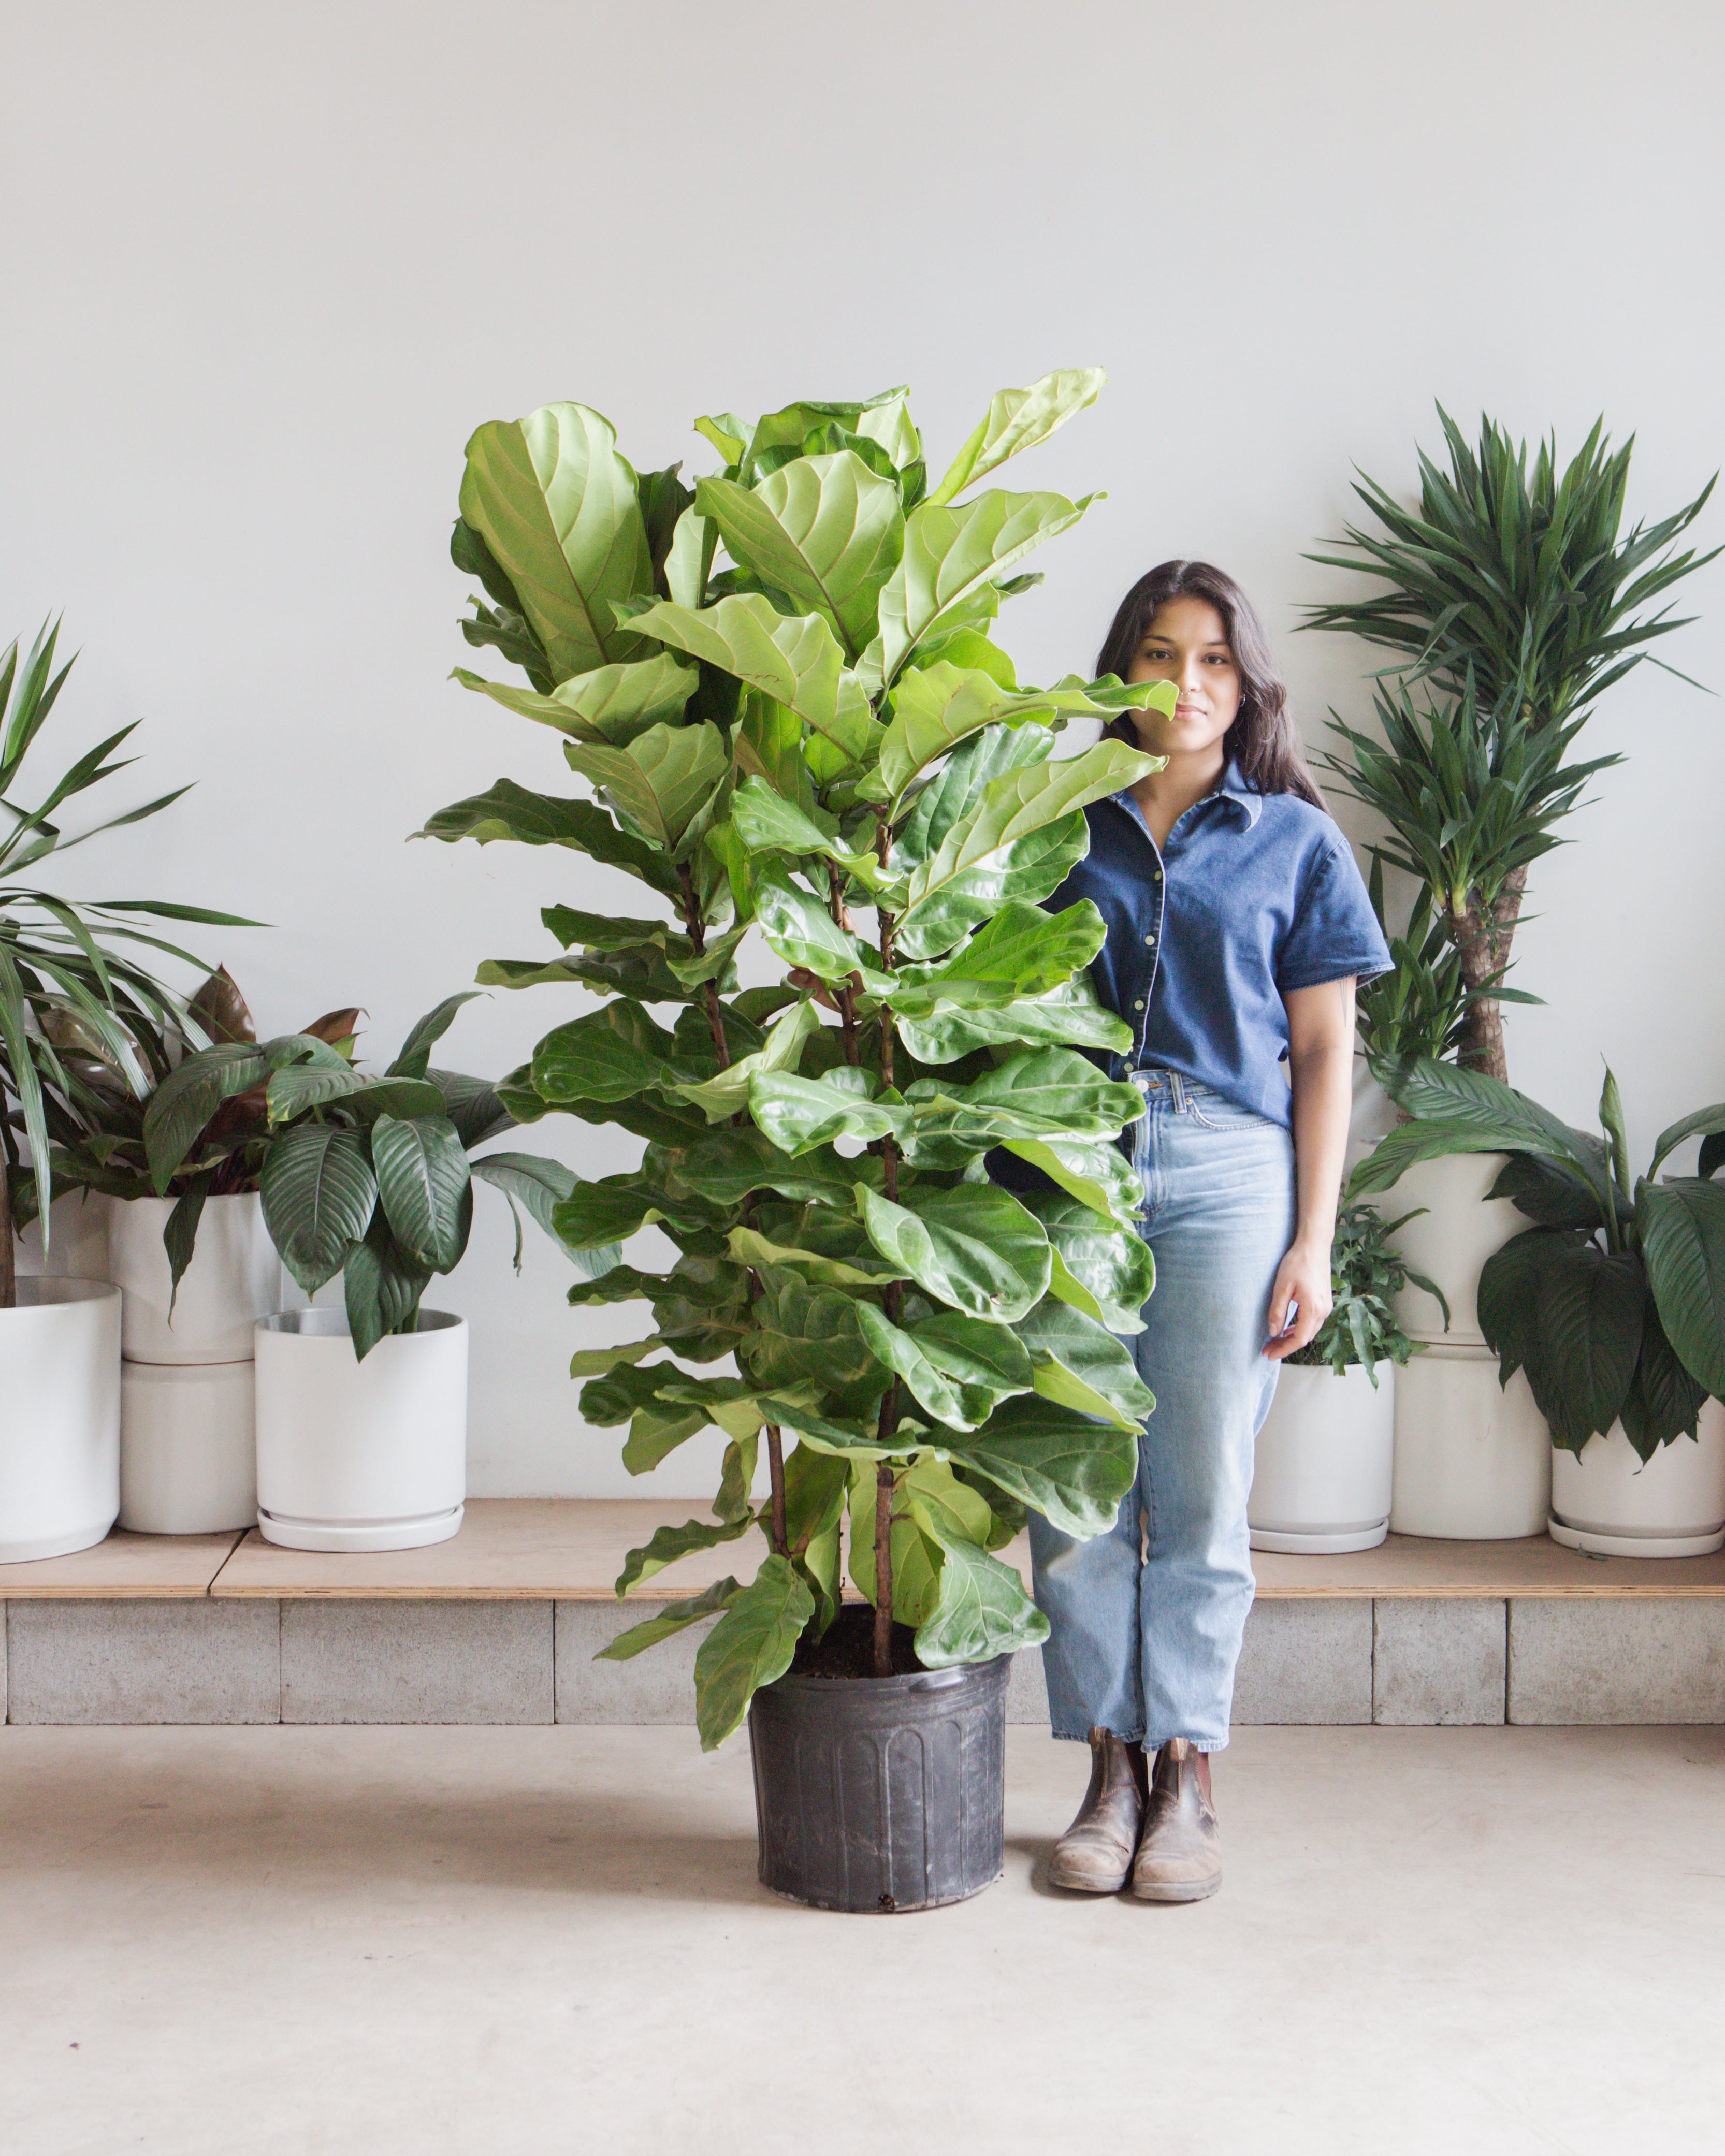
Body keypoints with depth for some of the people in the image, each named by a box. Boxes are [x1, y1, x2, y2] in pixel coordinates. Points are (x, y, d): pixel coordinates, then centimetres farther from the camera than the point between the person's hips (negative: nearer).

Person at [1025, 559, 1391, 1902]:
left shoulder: (1294, 839, 10)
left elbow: (1325, 1051, 8)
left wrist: (1313, 1242, 0)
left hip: (1227, 1176, -1)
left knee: (1201, 1495, 1)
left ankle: (1186, 1780, 12)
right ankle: (1111, 1770, 13)